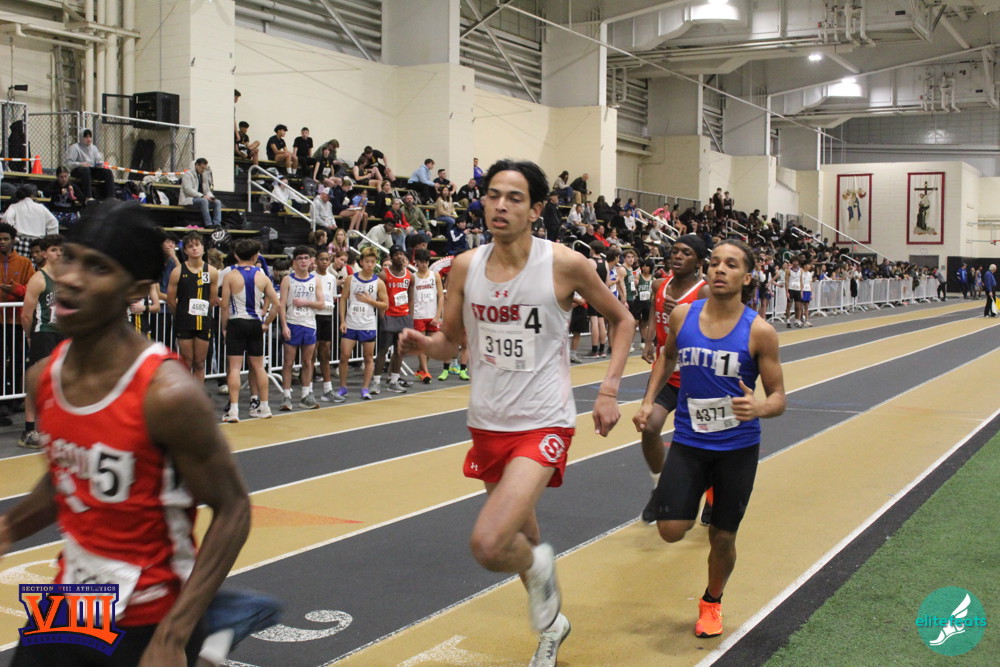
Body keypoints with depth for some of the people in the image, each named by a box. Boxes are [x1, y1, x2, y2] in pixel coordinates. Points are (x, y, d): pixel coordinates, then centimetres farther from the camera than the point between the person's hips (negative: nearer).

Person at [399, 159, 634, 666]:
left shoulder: (564, 264, -10)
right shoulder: (465, 267, 0)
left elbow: (622, 320, 4)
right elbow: (449, 343, 10)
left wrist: (609, 390, -4)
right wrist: (422, 343, -13)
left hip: (543, 424, -5)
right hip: (487, 423, 5)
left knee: (489, 546, -22)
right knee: (519, 537, 21)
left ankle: (538, 566, 13)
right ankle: (550, 625, 47)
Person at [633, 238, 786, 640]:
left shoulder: (759, 332, -12)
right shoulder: (682, 316, -5)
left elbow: (778, 397, -7)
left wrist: (758, 408, -29)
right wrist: (649, 401, 6)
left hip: (737, 447, -1)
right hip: (688, 442, 2)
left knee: (722, 538, 9)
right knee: (671, 531, -10)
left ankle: (712, 601, 39)